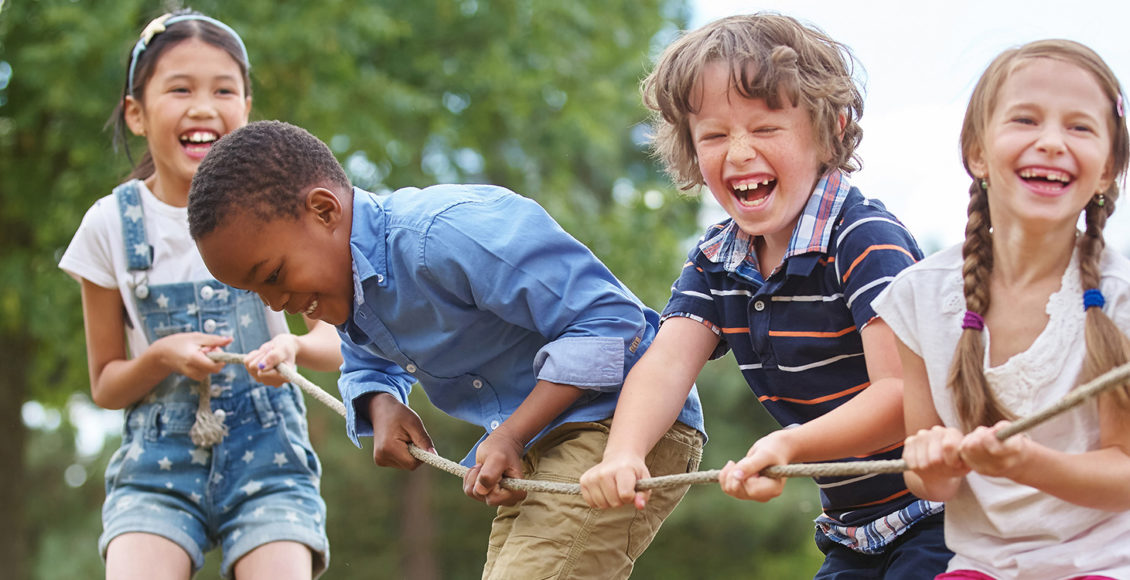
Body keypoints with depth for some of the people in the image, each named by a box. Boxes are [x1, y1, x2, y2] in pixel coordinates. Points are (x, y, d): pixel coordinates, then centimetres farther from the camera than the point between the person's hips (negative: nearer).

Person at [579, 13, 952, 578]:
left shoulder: (864, 238, -19)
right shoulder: (716, 260, 4)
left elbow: (905, 394, -27)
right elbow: (666, 363, -9)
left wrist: (789, 446, -42)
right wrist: (622, 456, -30)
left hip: (940, 515, -7)